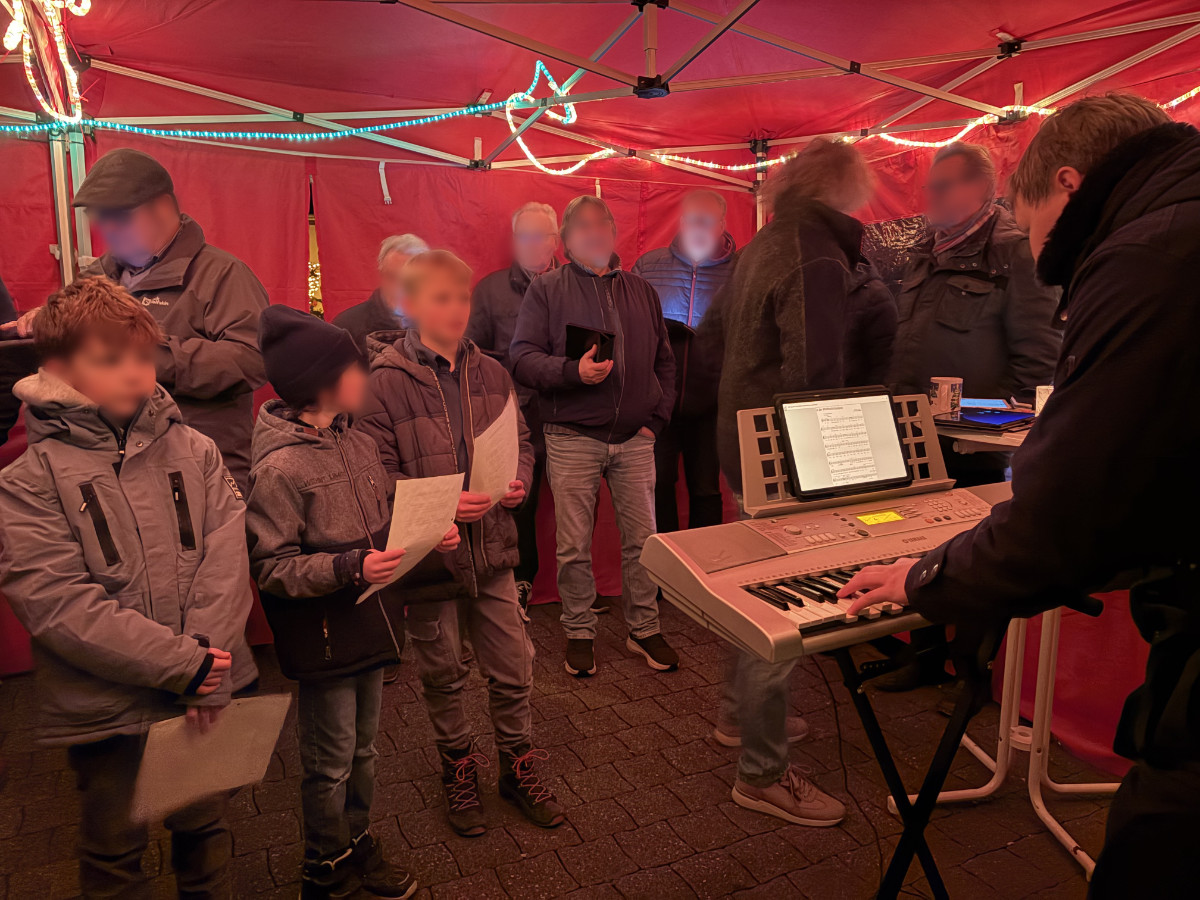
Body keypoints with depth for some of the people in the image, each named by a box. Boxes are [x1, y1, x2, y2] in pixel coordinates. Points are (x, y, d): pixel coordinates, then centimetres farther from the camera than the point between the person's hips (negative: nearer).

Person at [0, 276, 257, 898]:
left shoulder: (194, 451, 0)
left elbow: (226, 559, -6)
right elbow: (59, 602, -17)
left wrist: (204, 667, -15)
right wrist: (179, 663, -20)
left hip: (209, 688, 3)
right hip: (106, 707, -2)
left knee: (205, 832, 22)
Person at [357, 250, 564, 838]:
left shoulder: (491, 375, 4)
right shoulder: (385, 383, -10)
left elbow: (521, 443, 12)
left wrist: (518, 482, -9)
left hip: (491, 546, 3)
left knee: (513, 668, 12)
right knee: (443, 673, 15)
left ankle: (518, 769, 34)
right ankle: (459, 771, 38)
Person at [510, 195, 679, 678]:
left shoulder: (641, 290, 16)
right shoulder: (547, 289, 4)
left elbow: (664, 361, 18)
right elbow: (523, 358, -4)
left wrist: (657, 418, 7)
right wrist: (573, 371, -20)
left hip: (634, 439, 3)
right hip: (572, 439, -3)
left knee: (642, 539, 6)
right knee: (574, 546, 3)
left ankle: (644, 629, 22)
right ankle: (579, 633, 19)